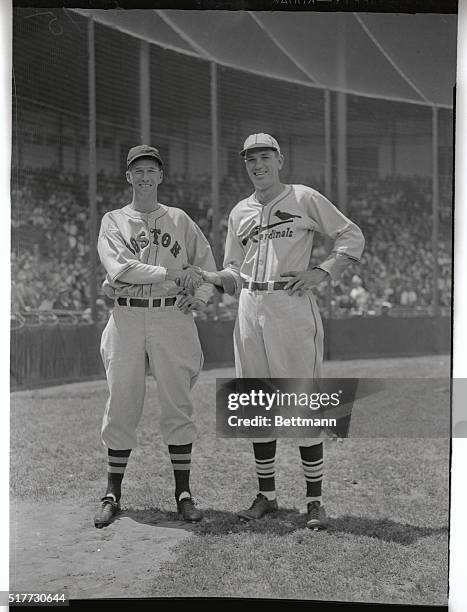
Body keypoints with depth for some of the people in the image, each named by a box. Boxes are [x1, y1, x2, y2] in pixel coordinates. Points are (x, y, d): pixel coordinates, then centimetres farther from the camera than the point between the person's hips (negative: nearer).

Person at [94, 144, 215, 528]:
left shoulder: (179, 220, 14)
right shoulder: (113, 221, 8)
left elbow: (207, 265, 15)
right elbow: (119, 267, -9)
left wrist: (199, 298, -3)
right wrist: (170, 272, -12)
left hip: (173, 317, 1)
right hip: (127, 318, -1)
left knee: (178, 405, 0)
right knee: (121, 407, 2)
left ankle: (183, 492, 7)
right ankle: (113, 494, 12)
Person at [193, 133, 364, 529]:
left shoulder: (305, 199, 4)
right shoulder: (239, 213, 17)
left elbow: (352, 237, 5)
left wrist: (322, 271, -8)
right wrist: (206, 277, -2)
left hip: (294, 307, -4)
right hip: (251, 308, 5)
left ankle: (315, 500, 3)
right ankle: (266, 495, 18)